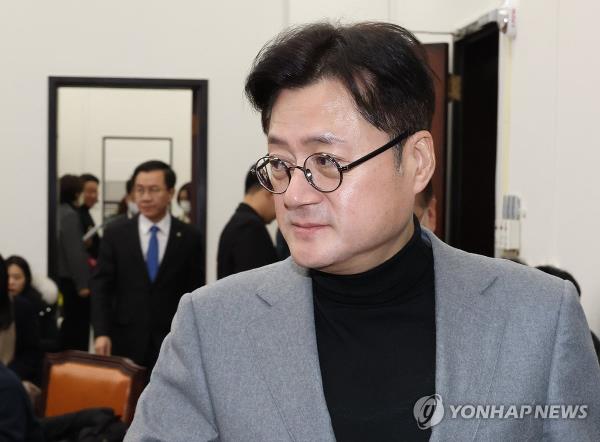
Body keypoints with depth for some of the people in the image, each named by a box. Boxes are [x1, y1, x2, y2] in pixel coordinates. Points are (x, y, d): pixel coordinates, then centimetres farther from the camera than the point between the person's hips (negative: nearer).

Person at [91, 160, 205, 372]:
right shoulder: (115, 233, 5)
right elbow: (101, 286, 3)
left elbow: (195, 292, 6)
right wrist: (101, 332, -8)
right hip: (126, 343, 0)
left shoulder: (189, 237, 4)